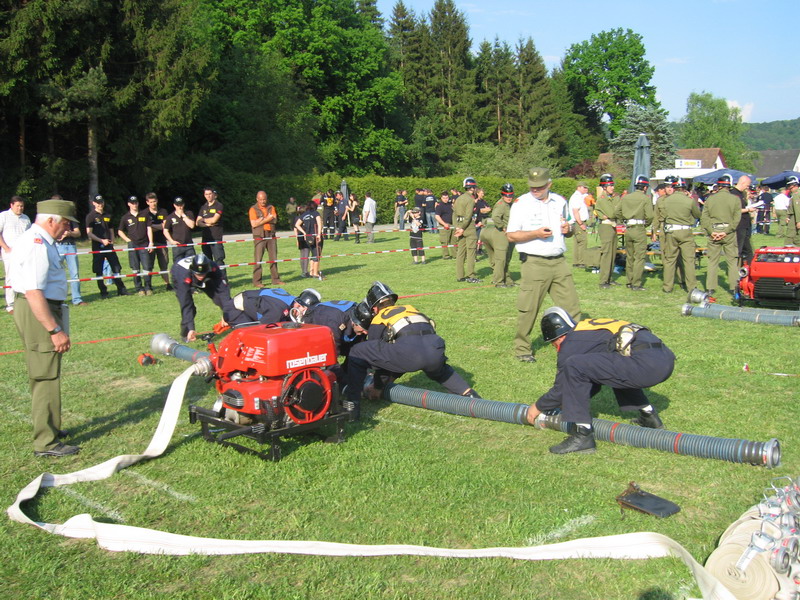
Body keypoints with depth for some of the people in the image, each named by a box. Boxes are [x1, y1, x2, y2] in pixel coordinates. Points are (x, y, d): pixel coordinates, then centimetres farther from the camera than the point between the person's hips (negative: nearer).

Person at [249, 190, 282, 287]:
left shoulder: (271, 208, 12)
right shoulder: (253, 209, 0)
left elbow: (275, 220, 0)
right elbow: (254, 224, -10)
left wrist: (262, 220, -12)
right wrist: (268, 219, -9)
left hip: (271, 236, 4)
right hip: (259, 236, -4)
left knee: (274, 258, 7)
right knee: (258, 260, -6)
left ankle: (275, 279, 13)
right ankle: (257, 281, -3)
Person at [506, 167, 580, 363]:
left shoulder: (560, 202, 14)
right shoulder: (521, 203, -1)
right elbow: (511, 235, -5)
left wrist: (568, 229, 0)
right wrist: (536, 233, -18)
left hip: (559, 262, 5)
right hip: (534, 264, -5)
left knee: (571, 306, 5)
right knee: (528, 309, -3)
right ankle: (522, 349, 10)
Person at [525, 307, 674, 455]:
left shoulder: (571, 343, 2)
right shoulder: (589, 329, 28)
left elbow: (561, 388, 8)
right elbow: (594, 381, 37)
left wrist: (538, 407, 25)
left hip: (646, 365, -10)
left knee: (573, 366, -11)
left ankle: (583, 435, -9)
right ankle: (649, 416, 30)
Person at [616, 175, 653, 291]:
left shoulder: (626, 197, 9)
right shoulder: (646, 198, -6)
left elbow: (618, 213, 9)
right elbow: (649, 216, -12)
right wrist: (646, 225, 5)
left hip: (628, 229, 6)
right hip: (639, 229, -5)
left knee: (629, 256, 15)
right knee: (639, 257, -2)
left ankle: (630, 281, 21)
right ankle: (636, 284, -3)